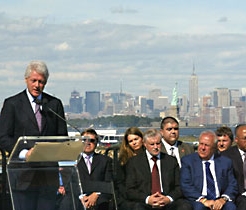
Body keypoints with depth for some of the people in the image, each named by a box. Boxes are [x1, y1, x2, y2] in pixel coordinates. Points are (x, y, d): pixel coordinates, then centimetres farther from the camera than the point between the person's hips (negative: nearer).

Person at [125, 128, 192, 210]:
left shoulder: (171, 161, 16)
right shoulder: (134, 162, 10)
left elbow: (179, 187, 12)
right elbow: (130, 190, 4)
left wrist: (169, 198, -10)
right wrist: (147, 199, -14)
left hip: (167, 202, 2)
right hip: (145, 203, -2)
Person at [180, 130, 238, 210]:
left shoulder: (225, 162, 14)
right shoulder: (188, 160, 8)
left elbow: (232, 185, 9)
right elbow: (186, 185, -3)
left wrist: (223, 199, -13)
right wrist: (203, 200, -17)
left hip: (219, 201, 2)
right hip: (198, 201, -2)